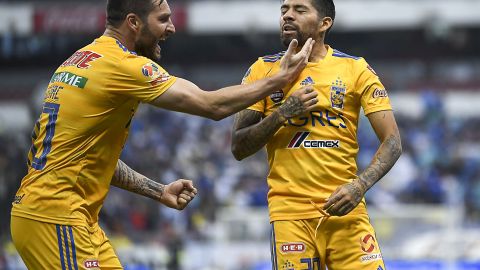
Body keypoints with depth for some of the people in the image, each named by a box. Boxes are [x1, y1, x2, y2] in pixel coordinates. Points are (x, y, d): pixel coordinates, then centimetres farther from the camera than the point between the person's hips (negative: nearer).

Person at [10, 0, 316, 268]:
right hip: (54, 217, -10)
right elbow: (213, 105, -12)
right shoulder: (123, 65, -14)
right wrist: (281, 78, -1)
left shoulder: (82, 59, 15)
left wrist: (159, 191, 18)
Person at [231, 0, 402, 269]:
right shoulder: (263, 70, 8)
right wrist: (281, 114, -8)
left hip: (345, 208, 0)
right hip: (290, 211, 1)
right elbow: (238, 148, 7)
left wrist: (360, 185, -16)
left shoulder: (356, 69, 4)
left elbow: (392, 142, 0)